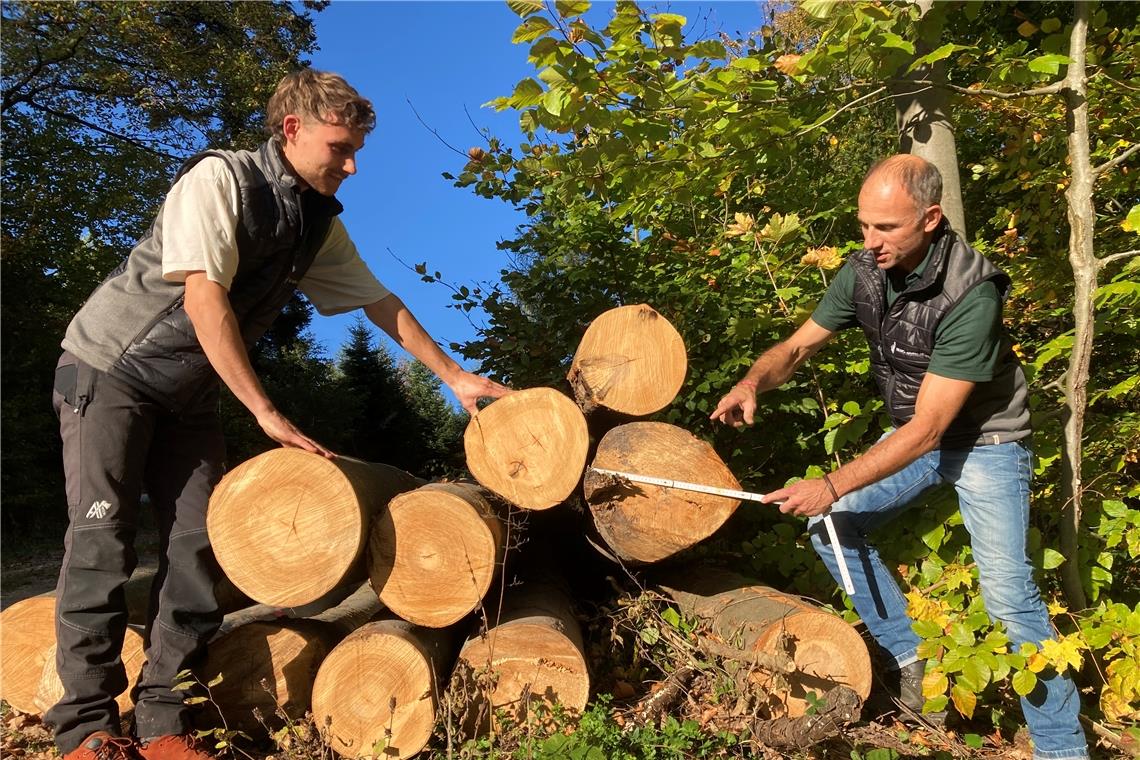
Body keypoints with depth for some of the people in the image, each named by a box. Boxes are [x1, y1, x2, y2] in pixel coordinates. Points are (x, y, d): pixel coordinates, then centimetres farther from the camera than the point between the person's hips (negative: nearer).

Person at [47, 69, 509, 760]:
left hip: (190, 393, 6)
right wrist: (267, 413, -27)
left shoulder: (322, 225, 2)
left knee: (198, 540, -5)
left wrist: (455, 375, 7)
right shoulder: (219, 178, -18)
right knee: (102, 534, -10)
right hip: (111, 367, -6)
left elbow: (379, 301, 9)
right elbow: (205, 299, -27)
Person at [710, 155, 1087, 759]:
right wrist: (754, 380, -28)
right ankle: (908, 661, 12)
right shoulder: (864, 271, -13)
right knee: (830, 527, -2)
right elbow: (796, 347, -5)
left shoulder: (969, 294, -31)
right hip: (912, 435, 6)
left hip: (983, 440, -6)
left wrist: (833, 485, -34)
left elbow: (928, 428, -31)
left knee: (1006, 592, -15)